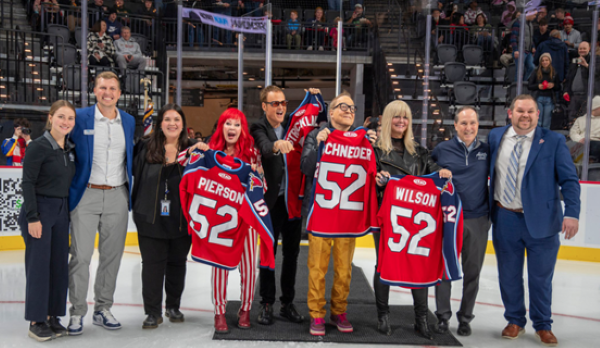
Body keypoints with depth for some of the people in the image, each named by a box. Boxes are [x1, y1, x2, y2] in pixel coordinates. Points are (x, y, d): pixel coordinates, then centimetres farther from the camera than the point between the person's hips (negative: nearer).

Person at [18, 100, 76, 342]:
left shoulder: (70, 149, 10)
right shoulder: (39, 146, -10)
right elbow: (28, 182, -13)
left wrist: (70, 214, 14)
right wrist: (32, 217, -16)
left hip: (61, 211, 7)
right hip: (39, 209, -7)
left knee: (59, 264, 8)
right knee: (39, 265, -2)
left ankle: (52, 316, 20)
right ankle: (36, 321, 9)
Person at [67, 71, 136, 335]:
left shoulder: (129, 121, 9)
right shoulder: (80, 118, -2)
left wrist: (130, 189, 10)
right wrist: (68, 187, -3)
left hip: (118, 196, 3)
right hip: (86, 195, -3)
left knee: (112, 255, 8)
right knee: (81, 255, -2)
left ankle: (103, 308, 21)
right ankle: (77, 312, 12)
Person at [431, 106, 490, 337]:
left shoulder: (487, 151, 5)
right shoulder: (442, 150, 0)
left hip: (477, 220, 2)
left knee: (472, 271, 10)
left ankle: (465, 317, 25)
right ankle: (443, 315, 22)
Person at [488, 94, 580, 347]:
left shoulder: (554, 141, -3)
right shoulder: (495, 137, 4)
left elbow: (569, 180, -5)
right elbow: (487, 170, 12)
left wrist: (572, 213, -16)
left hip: (541, 220, -2)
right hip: (504, 219, 2)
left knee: (541, 277, 10)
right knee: (509, 275, 13)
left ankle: (543, 326, 30)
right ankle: (515, 321, 33)